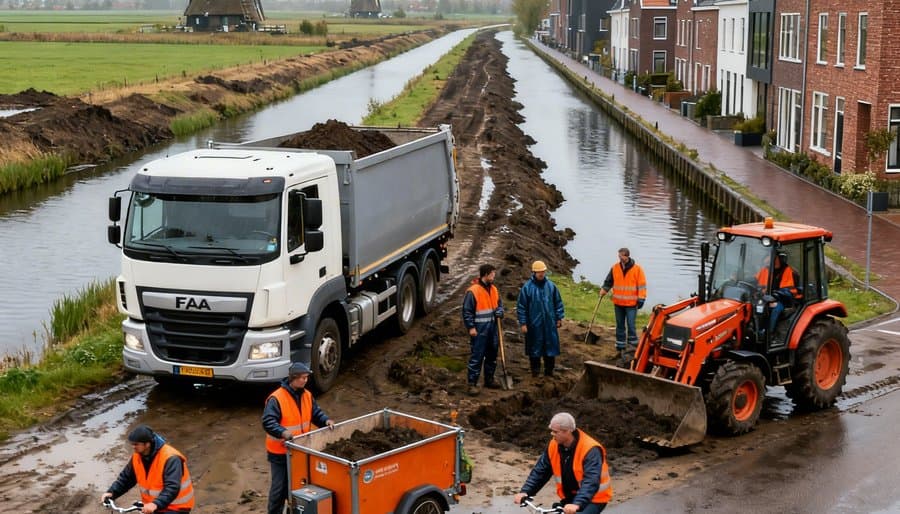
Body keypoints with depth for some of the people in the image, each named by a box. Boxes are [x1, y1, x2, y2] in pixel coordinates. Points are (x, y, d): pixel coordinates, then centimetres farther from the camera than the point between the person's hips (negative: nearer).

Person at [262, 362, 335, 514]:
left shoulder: (307, 395, 4)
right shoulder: (276, 398, -20)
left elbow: (315, 413, 12)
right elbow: (268, 422, -26)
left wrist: (326, 420, -8)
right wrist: (283, 432, -41)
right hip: (280, 452, -7)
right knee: (280, 486, 0)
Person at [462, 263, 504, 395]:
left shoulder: (493, 289, 9)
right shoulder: (473, 291, -14)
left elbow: (499, 304, 22)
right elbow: (467, 311, -13)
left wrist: (499, 312, 0)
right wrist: (471, 327, -16)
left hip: (492, 328, 8)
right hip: (479, 329, -8)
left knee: (492, 355, 15)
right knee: (477, 356, -7)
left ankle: (489, 379, 28)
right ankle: (472, 383, -4)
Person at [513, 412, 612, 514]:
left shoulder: (590, 450, -27)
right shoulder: (554, 446, -7)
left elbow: (591, 482, -37)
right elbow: (540, 471, -2)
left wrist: (577, 504, -51)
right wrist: (525, 492, -17)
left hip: (593, 499, -7)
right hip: (570, 498, 7)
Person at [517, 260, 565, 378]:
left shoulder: (551, 285, 2)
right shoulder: (527, 287, -7)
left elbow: (558, 303, 11)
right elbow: (521, 306, -4)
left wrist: (559, 318, 9)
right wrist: (523, 323, -6)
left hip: (549, 324, 3)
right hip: (534, 324, -3)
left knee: (550, 346, 8)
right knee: (535, 347, 6)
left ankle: (549, 370, 21)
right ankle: (535, 371, 17)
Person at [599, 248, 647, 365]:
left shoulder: (637, 269, -7)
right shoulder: (615, 268, 2)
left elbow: (642, 285, -5)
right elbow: (608, 282, 11)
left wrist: (641, 299, -11)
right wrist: (603, 291, -4)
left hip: (631, 303, -4)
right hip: (618, 303, 4)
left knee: (631, 326, -7)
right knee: (620, 326, 12)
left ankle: (632, 349, 2)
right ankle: (620, 349, 20)